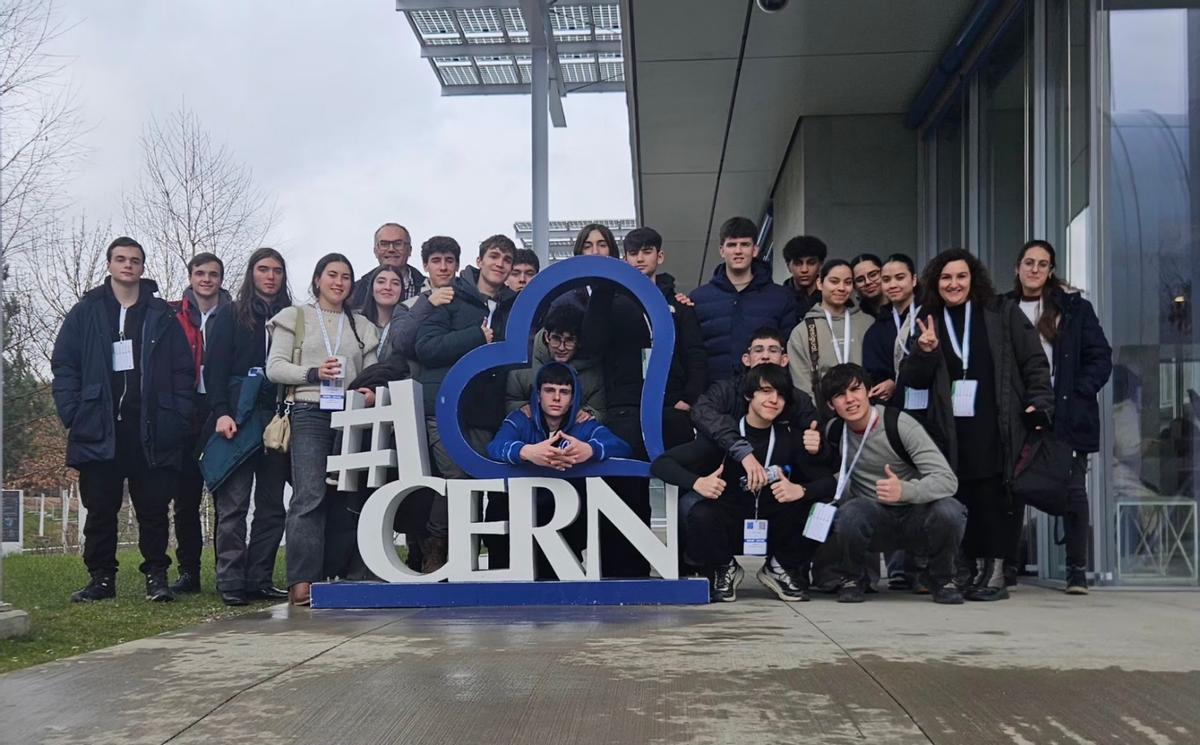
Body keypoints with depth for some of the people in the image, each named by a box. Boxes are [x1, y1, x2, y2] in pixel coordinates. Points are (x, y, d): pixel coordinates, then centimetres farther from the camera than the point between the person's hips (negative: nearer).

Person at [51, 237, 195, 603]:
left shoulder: (161, 316, 9)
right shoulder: (86, 312, 9)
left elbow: (183, 370, 6)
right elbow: (63, 365, 6)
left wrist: (177, 418, -3)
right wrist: (72, 414, -4)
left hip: (151, 430, 0)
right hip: (99, 429, 1)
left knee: (153, 507, 1)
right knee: (100, 508, 5)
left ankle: (156, 576, 10)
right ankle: (101, 578, 13)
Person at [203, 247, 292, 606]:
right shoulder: (230, 315, 8)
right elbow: (215, 367, 1)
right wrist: (222, 412, -11)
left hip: (277, 418, 4)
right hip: (238, 417, -4)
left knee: (272, 504, 2)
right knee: (233, 502, -7)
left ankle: (260, 580, 7)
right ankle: (231, 582, -5)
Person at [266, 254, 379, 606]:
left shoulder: (362, 326, 20)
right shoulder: (295, 317, 12)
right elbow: (274, 367, 3)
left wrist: (372, 393, -6)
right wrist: (313, 373, -12)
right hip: (310, 414, -4)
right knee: (310, 495, -16)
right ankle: (301, 581, -17)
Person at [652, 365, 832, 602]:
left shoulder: (789, 437, -4)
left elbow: (831, 481, -11)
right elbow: (661, 463, -12)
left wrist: (801, 491, -31)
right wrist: (697, 482, -30)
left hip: (775, 530, 2)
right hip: (730, 527, -2)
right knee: (701, 515, -33)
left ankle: (781, 568, 5)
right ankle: (724, 569, 1)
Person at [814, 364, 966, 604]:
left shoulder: (901, 425, -15)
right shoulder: (835, 431, 0)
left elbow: (947, 480, -23)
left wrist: (904, 491, -41)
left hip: (915, 517, -1)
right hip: (874, 519, 2)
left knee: (949, 511, -33)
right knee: (849, 514, -33)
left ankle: (942, 579, -3)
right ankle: (851, 579, -2)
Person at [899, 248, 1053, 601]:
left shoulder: (1003, 313, 7)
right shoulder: (928, 322, 15)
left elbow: (1034, 363, 5)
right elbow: (913, 380, 13)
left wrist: (1040, 405, -6)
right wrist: (925, 352, -6)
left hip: (997, 429, -2)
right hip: (950, 433, 2)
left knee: (993, 499, -5)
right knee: (960, 501, -3)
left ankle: (994, 570, 3)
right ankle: (968, 569, 7)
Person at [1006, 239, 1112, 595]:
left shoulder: (1074, 307, 4)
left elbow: (1100, 358, 2)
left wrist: (1078, 394, -9)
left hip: (1067, 415, -1)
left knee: (1073, 490, 1)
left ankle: (1077, 570, 6)